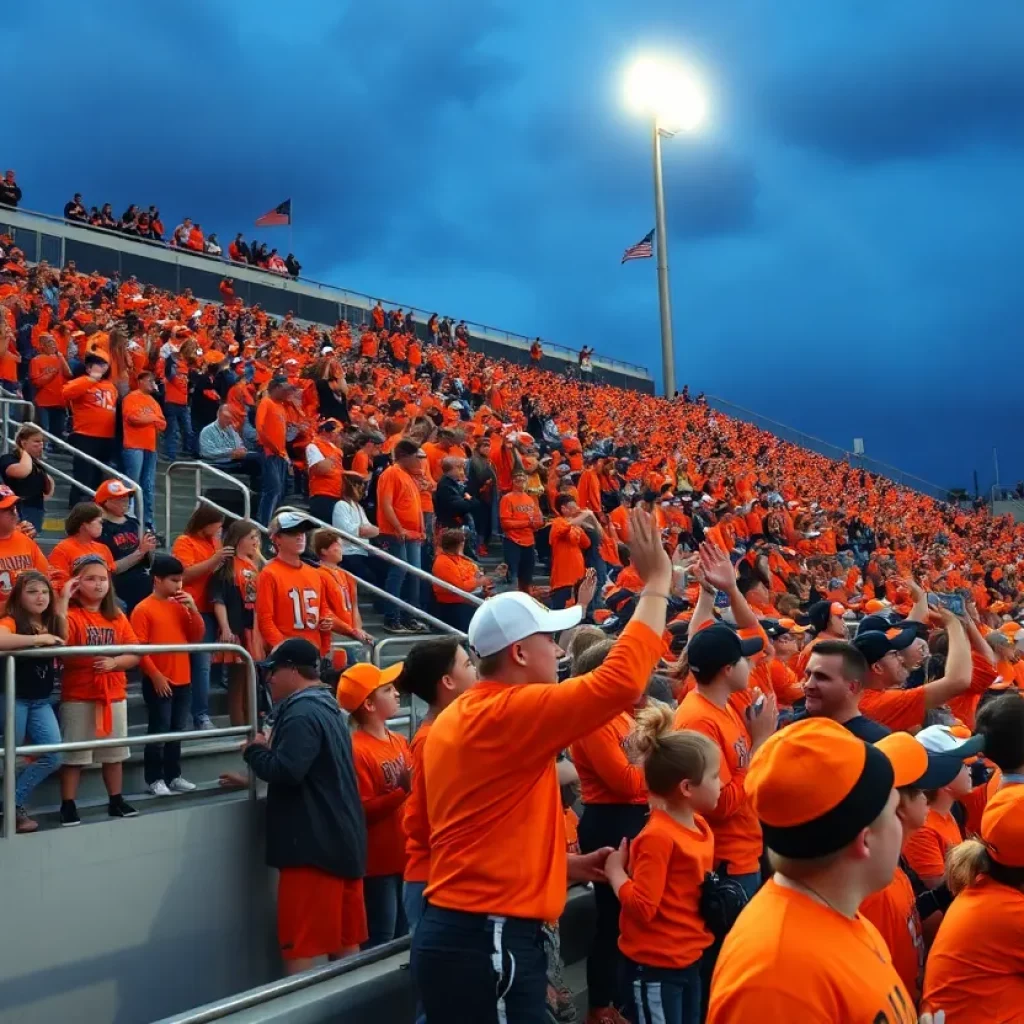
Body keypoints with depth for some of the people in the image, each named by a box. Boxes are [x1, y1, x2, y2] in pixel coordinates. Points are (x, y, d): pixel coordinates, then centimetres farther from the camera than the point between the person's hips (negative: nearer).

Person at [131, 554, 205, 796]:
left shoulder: (180, 606, 10)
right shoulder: (143, 609, -9)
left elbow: (197, 637, 10)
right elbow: (138, 648, -13)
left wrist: (193, 609, -3)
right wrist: (155, 675, -16)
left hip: (183, 680, 6)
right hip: (158, 682, -6)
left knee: (177, 730, 12)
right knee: (159, 730, -1)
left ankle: (174, 775, 22)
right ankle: (154, 779, 8)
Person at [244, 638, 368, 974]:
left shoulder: (302, 714, -15)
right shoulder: (327, 709, 17)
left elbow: (286, 771, -26)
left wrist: (255, 751, -8)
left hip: (313, 847, -10)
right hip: (342, 842, 10)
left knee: (301, 950, -5)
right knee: (346, 943, 12)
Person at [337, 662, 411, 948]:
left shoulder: (400, 742, 8)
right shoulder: (357, 750, -15)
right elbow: (363, 812, -18)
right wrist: (404, 790, -26)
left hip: (405, 856, 8)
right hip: (378, 863, -8)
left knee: (403, 938, 17)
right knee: (379, 944, 1)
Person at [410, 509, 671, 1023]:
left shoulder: (454, 719, 12)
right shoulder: (511, 713, -17)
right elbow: (620, 681, -23)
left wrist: (571, 862, 18)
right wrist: (656, 582, -13)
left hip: (457, 932, 10)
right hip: (491, 942, -10)